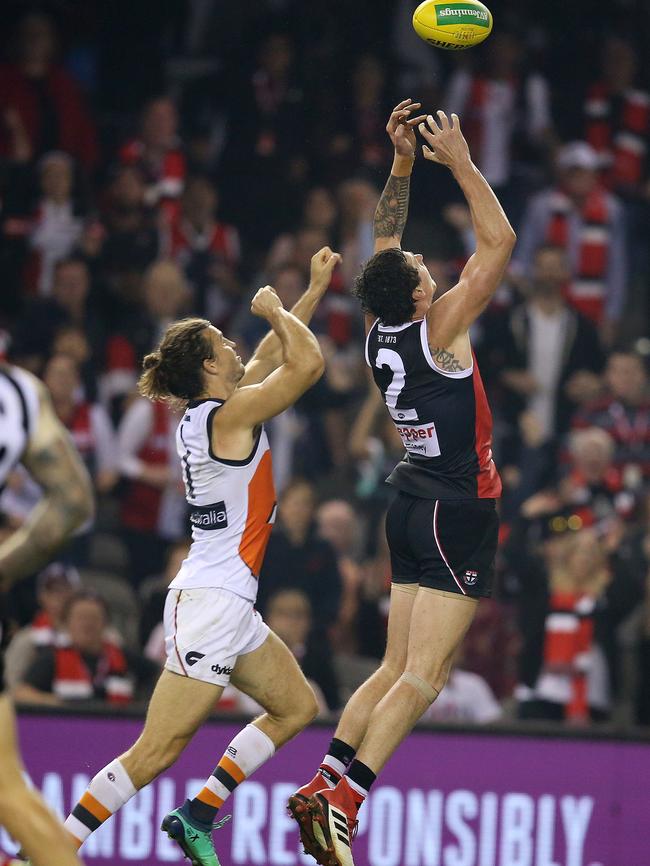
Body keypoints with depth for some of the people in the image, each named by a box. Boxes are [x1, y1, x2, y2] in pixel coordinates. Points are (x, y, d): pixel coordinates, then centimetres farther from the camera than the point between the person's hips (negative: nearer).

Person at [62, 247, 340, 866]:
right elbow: (307, 362, -20)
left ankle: (197, 816, 16)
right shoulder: (229, 414, -14)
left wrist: (315, 290, 26)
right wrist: (273, 310, -3)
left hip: (230, 604, 10)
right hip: (211, 604, -10)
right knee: (156, 752, -10)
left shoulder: (202, 414, 11)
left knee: (297, 708, 17)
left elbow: (273, 356, 25)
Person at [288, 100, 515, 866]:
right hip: (457, 510, -8)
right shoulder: (438, 329, -15)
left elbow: (385, 244, 18)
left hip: (413, 506, 8)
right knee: (423, 675, -10)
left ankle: (321, 785, 2)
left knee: (397, 669, 12)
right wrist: (460, 164, -8)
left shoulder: (379, 333, 2)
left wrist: (403, 163, 14)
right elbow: (498, 242, -13)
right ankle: (343, 799, -21)